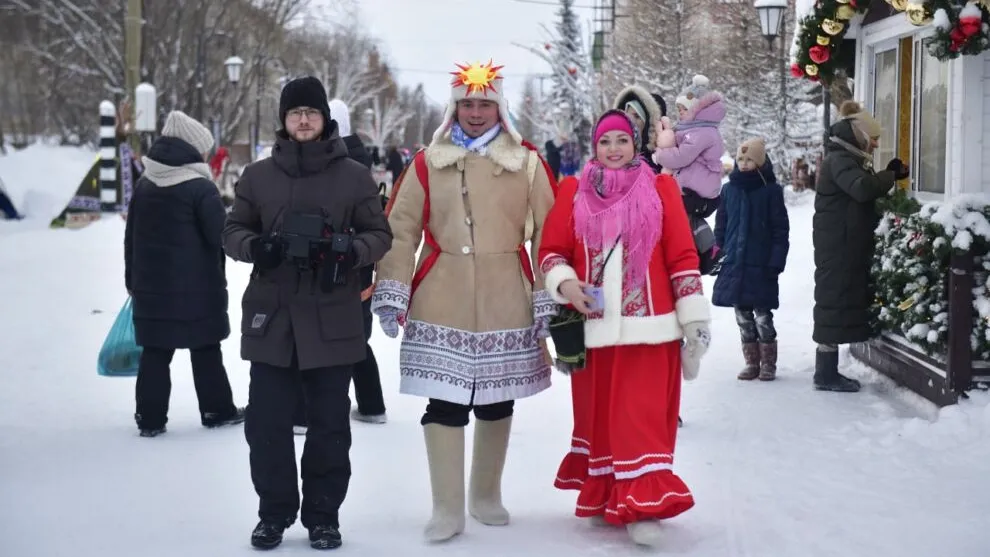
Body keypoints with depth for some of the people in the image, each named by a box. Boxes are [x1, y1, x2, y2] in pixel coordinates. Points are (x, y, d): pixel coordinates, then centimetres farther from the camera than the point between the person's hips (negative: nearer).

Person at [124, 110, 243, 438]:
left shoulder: (144, 185, 9)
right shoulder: (201, 187, -13)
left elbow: (131, 238, 13)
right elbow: (222, 236, -14)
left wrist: (133, 280, 21)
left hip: (151, 285, 5)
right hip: (196, 287, -5)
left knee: (155, 352, 7)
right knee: (206, 351, 7)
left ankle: (150, 418, 6)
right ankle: (217, 410, 14)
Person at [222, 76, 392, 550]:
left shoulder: (354, 176, 3)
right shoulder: (258, 175, 7)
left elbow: (380, 235, 5)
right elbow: (233, 231, 11)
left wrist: (351, 250, -17)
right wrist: (254, 246, -12)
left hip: (332, 320, -1)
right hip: (271, 317, 1)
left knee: (329, 424, 5)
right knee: (266, 422, 4)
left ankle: (323, 516, 18)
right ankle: (274, 512, 19)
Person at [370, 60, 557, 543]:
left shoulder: (526, 163, 2)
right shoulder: (428, 163, 3)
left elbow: (546, 233, 1)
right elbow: (401, 230, 0)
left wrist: (549, 299, -4)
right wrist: (391, 293, -8)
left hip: (506, 303, 1)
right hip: (441, 304, -1)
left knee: (496, 403, 13)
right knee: (444, 403, -4)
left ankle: (487, 496, 30)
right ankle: (447, 509, 5)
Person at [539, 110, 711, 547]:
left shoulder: (660, 189, 3)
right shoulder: (573, 192, 6)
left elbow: (683, 256, 1)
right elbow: (551, 250, 8)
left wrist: (693, 317, -2)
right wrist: (564, 282, -12)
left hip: (648, 327, -2)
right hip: (595, 327, 2)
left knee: (644, 417, -5)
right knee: (596, 414, 10)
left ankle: (641, 504, -4)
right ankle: (602, 497, 24)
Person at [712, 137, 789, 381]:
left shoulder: (771, 190, -4)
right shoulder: (729, 189, 7)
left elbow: (781, 230, -4)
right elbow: (721, 226, 12)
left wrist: (776, 262, -10)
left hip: (760, 266, -4)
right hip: (734, 265, 4)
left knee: (762, 316, -2)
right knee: (743, 318, 9)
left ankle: (768, 364, 11)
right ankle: (751, 362, 19)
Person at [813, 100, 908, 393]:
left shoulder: (849, 159, 20)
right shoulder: (839, 160, -13)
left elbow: (864, 194, 19)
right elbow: (862, 188, -28)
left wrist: (888, 175, 6)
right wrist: (892, 175, -16)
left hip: (849, 246, 10)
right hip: (837, 246, -10)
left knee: (840, 303, 10)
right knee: (835, 302, -8)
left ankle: (827, 371, 14)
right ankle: (826, 375, -5)